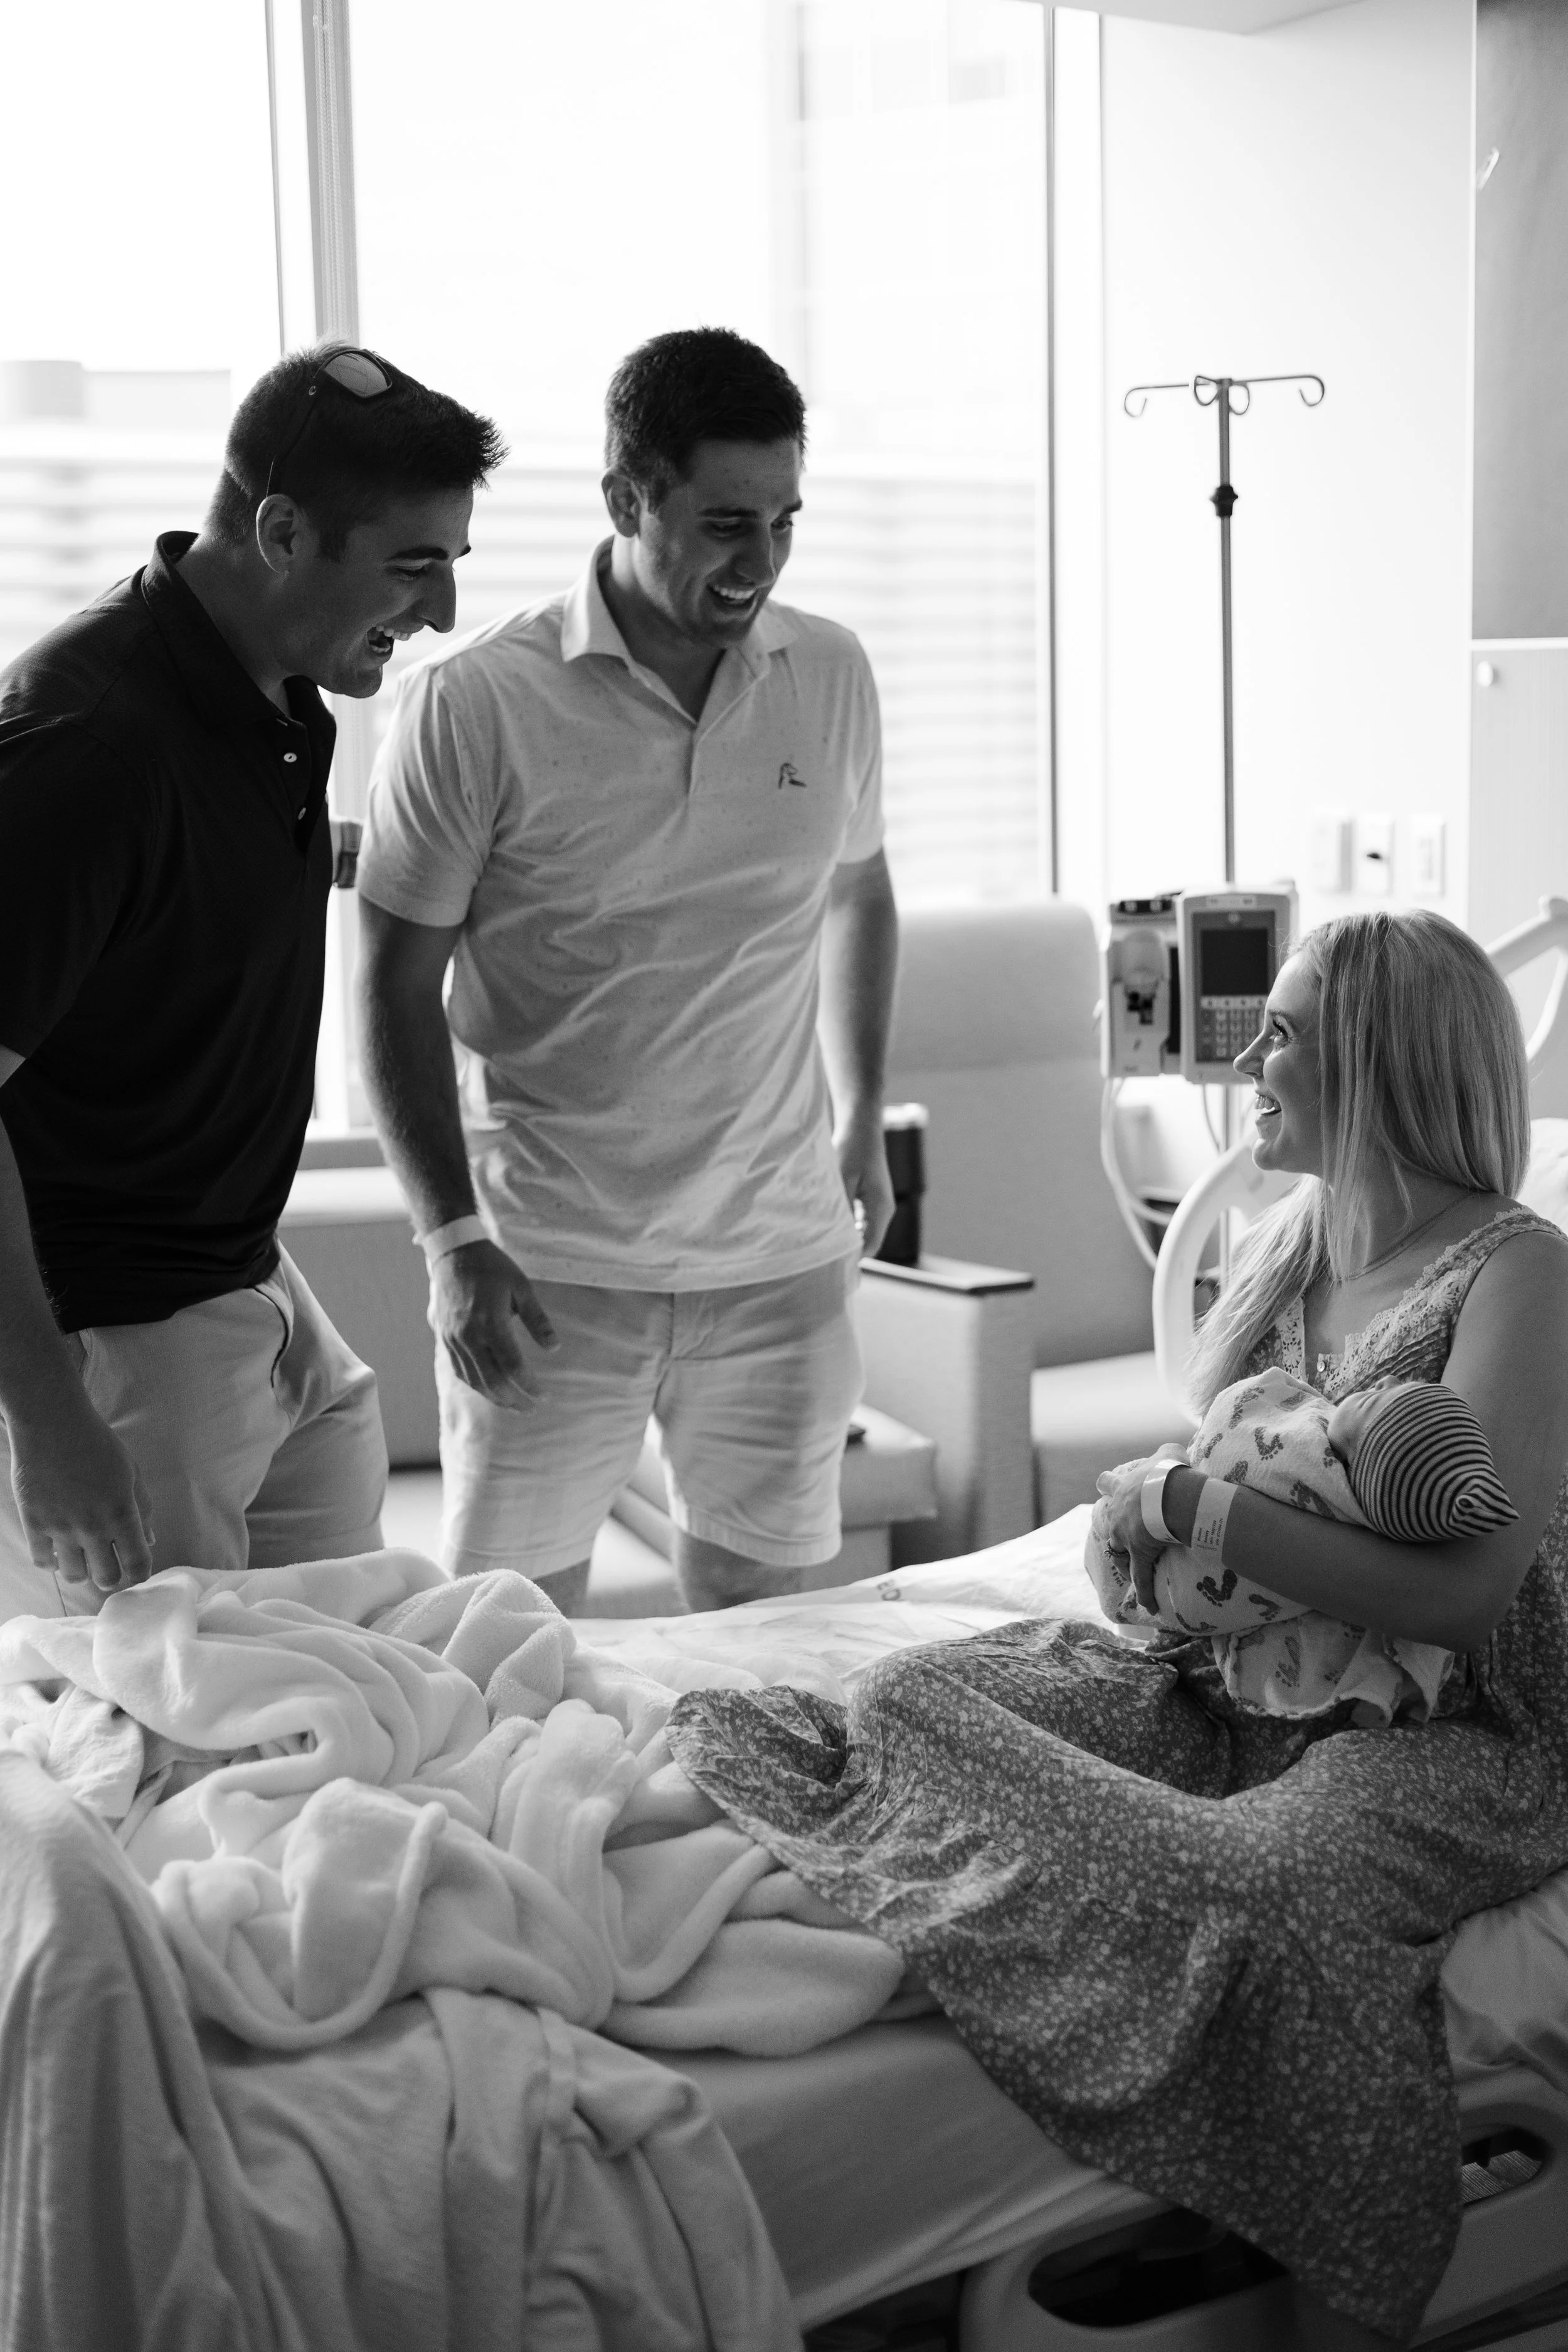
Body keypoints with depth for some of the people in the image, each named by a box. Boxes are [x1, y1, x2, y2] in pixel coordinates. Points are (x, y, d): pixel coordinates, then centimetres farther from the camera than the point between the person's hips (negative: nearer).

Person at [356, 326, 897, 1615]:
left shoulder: (831, 676, 3)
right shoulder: (475, 705, -11)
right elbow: (400, 987, -6)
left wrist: (864, 1118, 16)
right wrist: (454, 1241, -10)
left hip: (780, 1256, 4)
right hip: (549, 1265, -3)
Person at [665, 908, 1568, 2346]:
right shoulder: (1284, 1246, 11)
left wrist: (1191, 1505, -19)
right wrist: (1150, 1526, -3)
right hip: (1233, 1678, 7)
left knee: (1270, 1893, -38)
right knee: (915, 1694, -10)